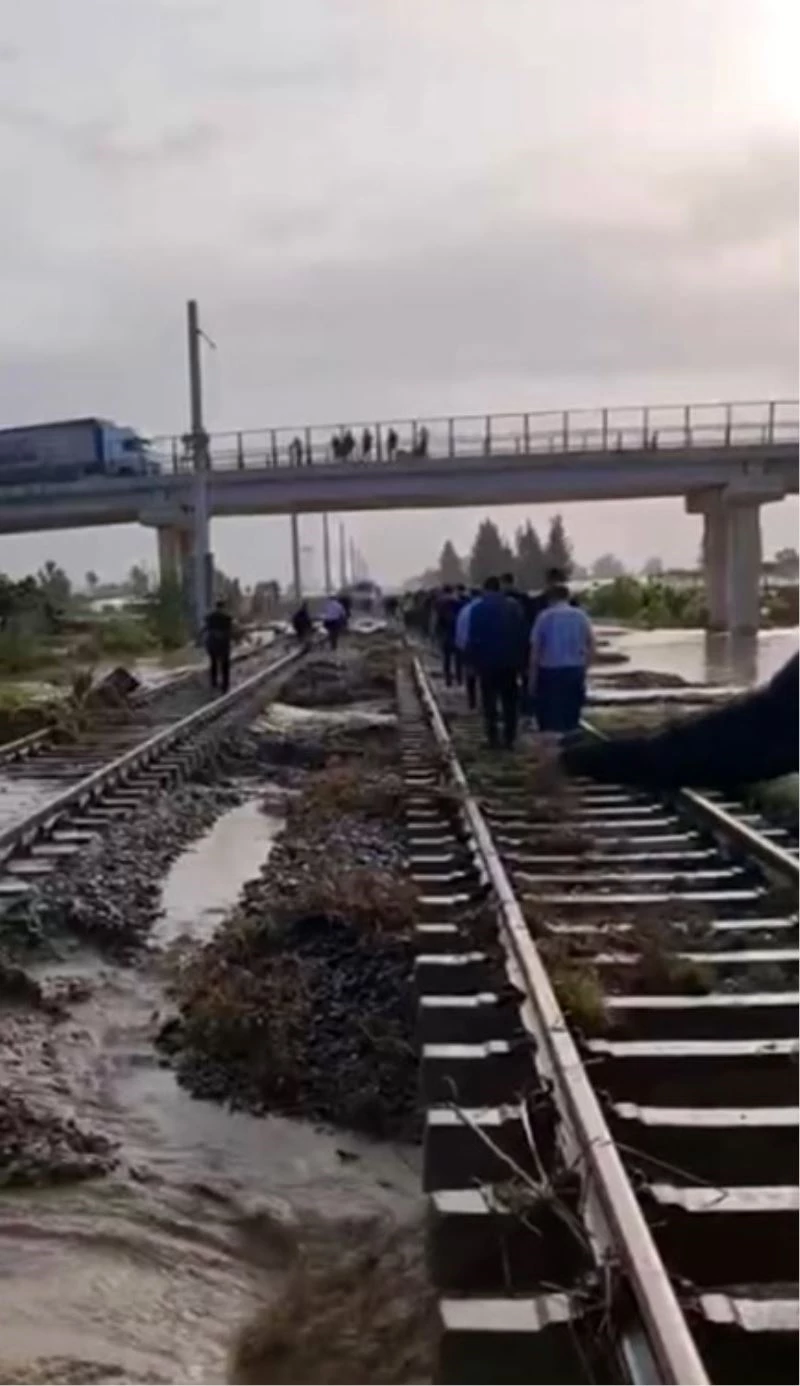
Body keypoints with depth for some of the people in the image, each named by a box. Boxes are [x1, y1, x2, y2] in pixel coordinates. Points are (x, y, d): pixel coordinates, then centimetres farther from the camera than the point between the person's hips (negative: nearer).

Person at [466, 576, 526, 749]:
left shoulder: (478, 608, -5)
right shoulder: (513, 606, 3)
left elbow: (473, 637, -9)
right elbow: (522, 633, 2)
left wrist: (472, 660, -3)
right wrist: (518, 656, 6)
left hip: (487, 660, -2)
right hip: (510, 660, 2)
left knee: (489, 700, 7)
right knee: (510, 701, 8)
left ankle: (492, 738, 5)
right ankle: (509, 739, 5)